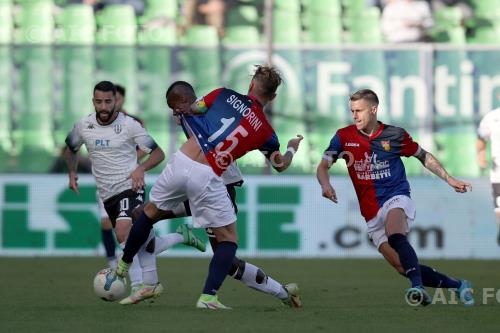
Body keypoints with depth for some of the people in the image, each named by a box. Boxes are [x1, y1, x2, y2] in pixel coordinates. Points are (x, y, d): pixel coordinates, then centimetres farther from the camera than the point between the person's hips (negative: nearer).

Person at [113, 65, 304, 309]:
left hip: (181, 162, 2)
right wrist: (292, 148, 45)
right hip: (207, 179, -2)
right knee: (228, 239, 14)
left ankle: (122, 267, 41)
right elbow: (280, 165, 24)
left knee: (150, 212, 28)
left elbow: (187, 110, 8)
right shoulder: (265, 131, 6)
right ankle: (208, 296, 1)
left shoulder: (225, 95, 4)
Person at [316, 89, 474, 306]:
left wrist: (448, 179, 9)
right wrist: (326, 184, -27)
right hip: (372, 214, 3)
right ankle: (457, 285, 12)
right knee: (404, 268, -3)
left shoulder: (395, 135, 0)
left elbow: (424, 156, 14)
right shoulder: (344, 137, 2)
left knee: (395, 237, -38)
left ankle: (418, 287, -49)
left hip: (396, 198, -3)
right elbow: (323, 166, -5)